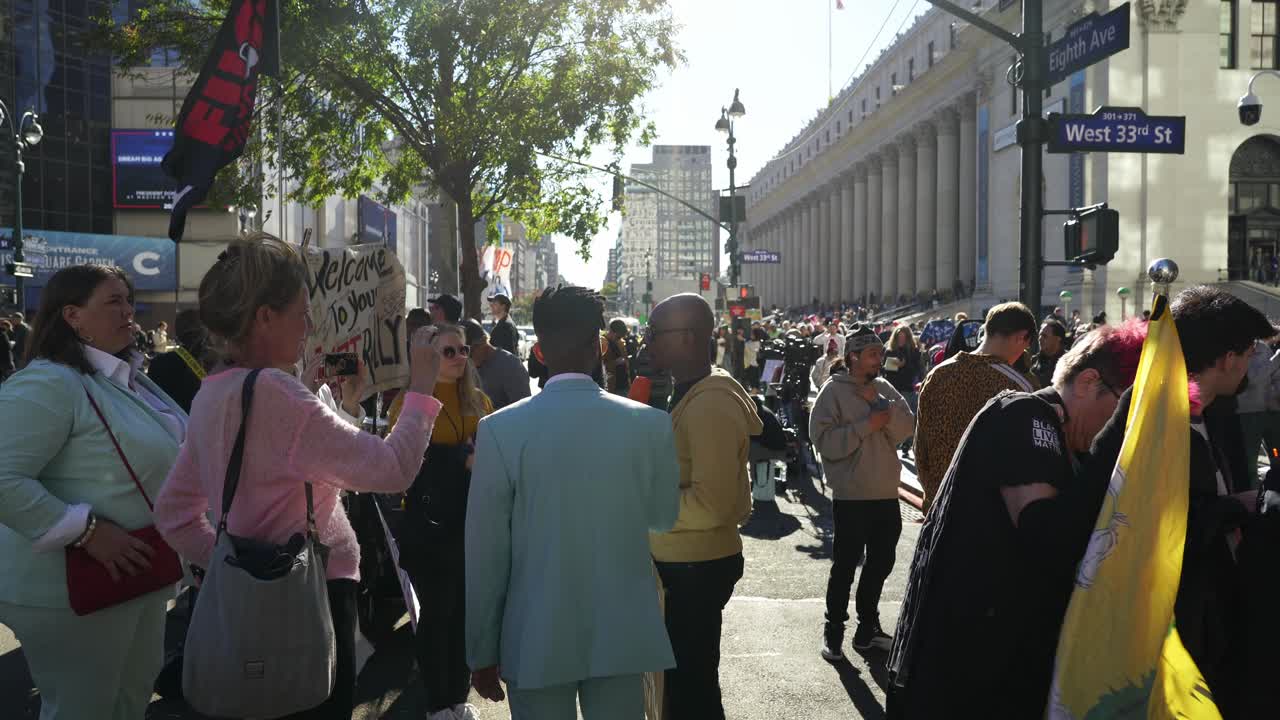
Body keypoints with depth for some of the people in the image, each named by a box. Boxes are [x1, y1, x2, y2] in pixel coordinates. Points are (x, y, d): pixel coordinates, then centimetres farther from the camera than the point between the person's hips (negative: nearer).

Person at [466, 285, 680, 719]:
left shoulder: (501, 430, -13)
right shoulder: (650, 424, -8)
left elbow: (485, 553, -8)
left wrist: (482, 652, 2)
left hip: (537, 640, -1)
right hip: (623, 636, 1)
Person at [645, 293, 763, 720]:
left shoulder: (711, 405, -22)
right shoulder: (690, 394, 11)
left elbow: (710, 504, -27)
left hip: (695, 568, -10)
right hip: (681, 561, 10)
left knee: (691, 685, 4)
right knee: (680, 679, 23)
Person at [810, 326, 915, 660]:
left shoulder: (885, 389, 7)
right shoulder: (833, 391, -10)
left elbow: (906, 429, -4)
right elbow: (824, 441, -19)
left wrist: (878, 403, -15)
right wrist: (867, 425, -20)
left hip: (886, 495, 6)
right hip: (851, 497, -6)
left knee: (880, 564, 16)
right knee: (844, 568, 3)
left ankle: (868, 628, 32)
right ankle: (834, 632, 18)